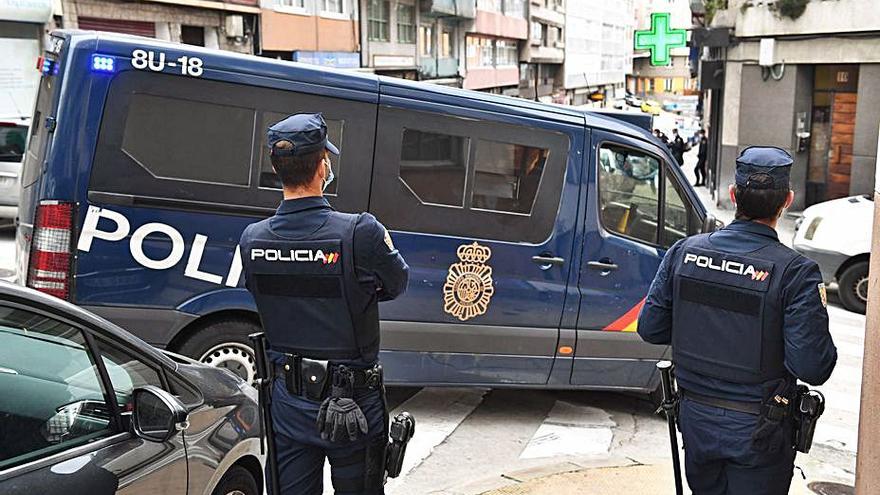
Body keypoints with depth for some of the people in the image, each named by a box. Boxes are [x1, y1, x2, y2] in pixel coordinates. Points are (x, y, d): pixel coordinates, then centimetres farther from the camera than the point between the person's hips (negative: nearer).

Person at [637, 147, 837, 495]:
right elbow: (813, 369, -21)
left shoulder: (684, 251, -8)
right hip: (756, 431, -4)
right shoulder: (795, 273, -20)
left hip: (695, 417, 4)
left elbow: (650, 329, -1)